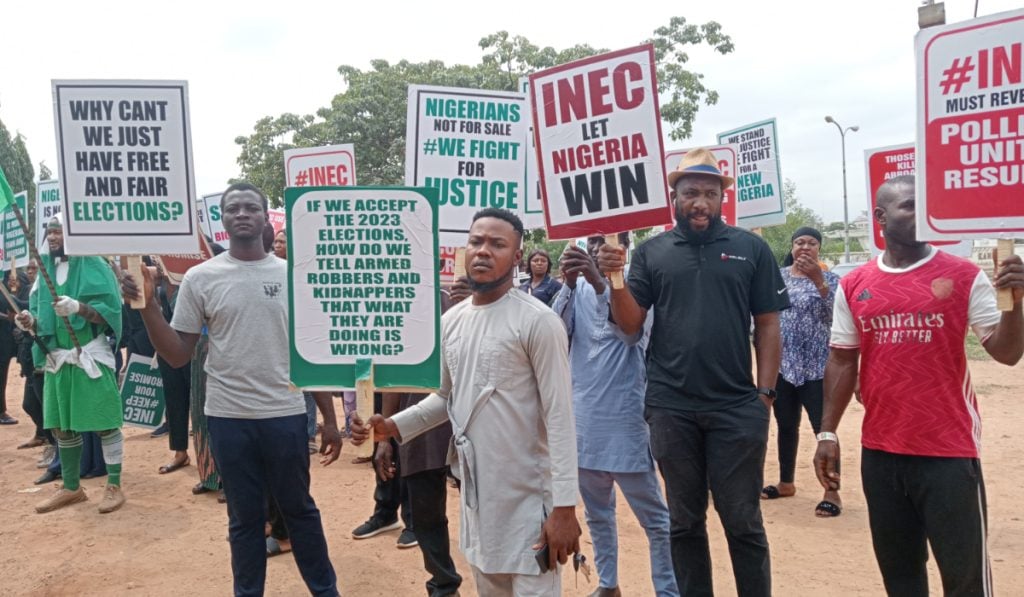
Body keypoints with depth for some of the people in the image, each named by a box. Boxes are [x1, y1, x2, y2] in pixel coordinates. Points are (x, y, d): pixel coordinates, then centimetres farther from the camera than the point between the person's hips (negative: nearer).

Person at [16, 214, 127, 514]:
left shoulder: (93, 265, -5)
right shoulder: (46, 269, 13)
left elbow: (110, 310, -12)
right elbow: (43, 317, 16)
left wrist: (78, 307, -27)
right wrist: (31, 321, -5)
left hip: (90, 357, -6)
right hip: (56, 359, 6)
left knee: (105, 422, -1)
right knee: (61, 426, 11)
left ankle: (114, 486, 8)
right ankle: (71, 487, 24)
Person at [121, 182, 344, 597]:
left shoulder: (292, 275, 1)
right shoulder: (200, 278, -1)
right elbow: (177, 356, -1)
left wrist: (329, 418, 2)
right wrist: (148, 307, -16)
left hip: (286, 414, 0)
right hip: (228, 417, 0)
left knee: (299, 508, 14)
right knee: (244, 517, 14)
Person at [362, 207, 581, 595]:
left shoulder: (537, 321, -14)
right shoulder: (451, 322, 7)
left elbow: (559, 417, -16)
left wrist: (564, 507, -19)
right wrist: (395, 425, 1)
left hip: (528, 497, -6)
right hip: (476, 495, 7)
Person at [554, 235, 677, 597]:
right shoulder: (579, 288, 7)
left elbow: (634, 332, -25)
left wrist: (599, 283, -38)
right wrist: (569, 284, -24)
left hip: (626, 416, -5)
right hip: (584, 413, 5)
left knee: (653, 516, 1)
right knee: (596, 511, 17)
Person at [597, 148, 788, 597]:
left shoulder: (751, 248, 2)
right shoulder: (651, 252, 5)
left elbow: (767, 326, 3)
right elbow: (630, 324, 1)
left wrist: (765, 393, -4)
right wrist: (615, 279, -15)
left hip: (737, 408, -1)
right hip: (670, 408, 1)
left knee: (742, 521, 8)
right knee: (684, 521, 13)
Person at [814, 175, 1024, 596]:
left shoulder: (965, 277, -4)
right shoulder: (853, 286, 4)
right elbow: (842, 361, 8)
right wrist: (827, 433, 6)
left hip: (949, 451, -3)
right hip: (879, 452, 3)